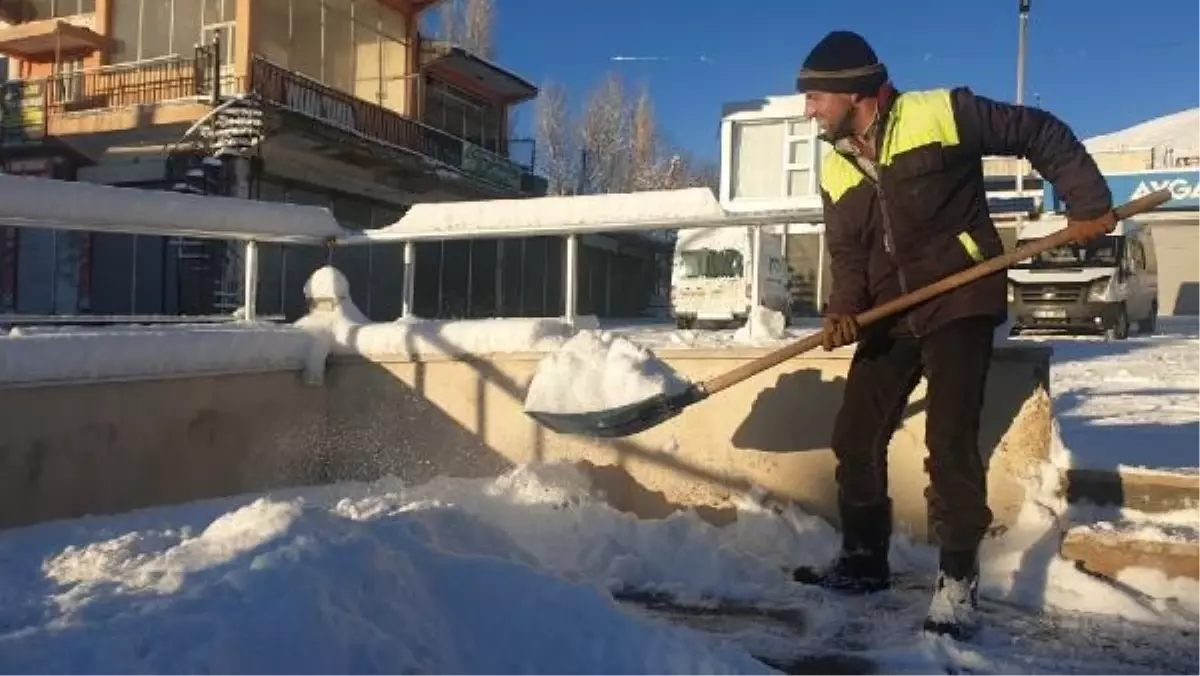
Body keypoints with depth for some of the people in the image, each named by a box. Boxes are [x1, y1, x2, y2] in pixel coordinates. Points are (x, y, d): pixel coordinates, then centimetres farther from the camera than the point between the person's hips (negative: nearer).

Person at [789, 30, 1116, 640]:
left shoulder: (941, 112, -13)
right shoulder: (835, 170, 5)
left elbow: (1041, 134, -4)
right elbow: (847, 256, 5)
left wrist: (1088, 203, -7)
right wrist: (843, 310, -14)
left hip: (960, 301, -6)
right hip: (891, 315, 7)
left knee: (949, 441, -13)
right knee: (855, 437, 5)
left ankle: (958, 582, 3)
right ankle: (864, 560, 22)